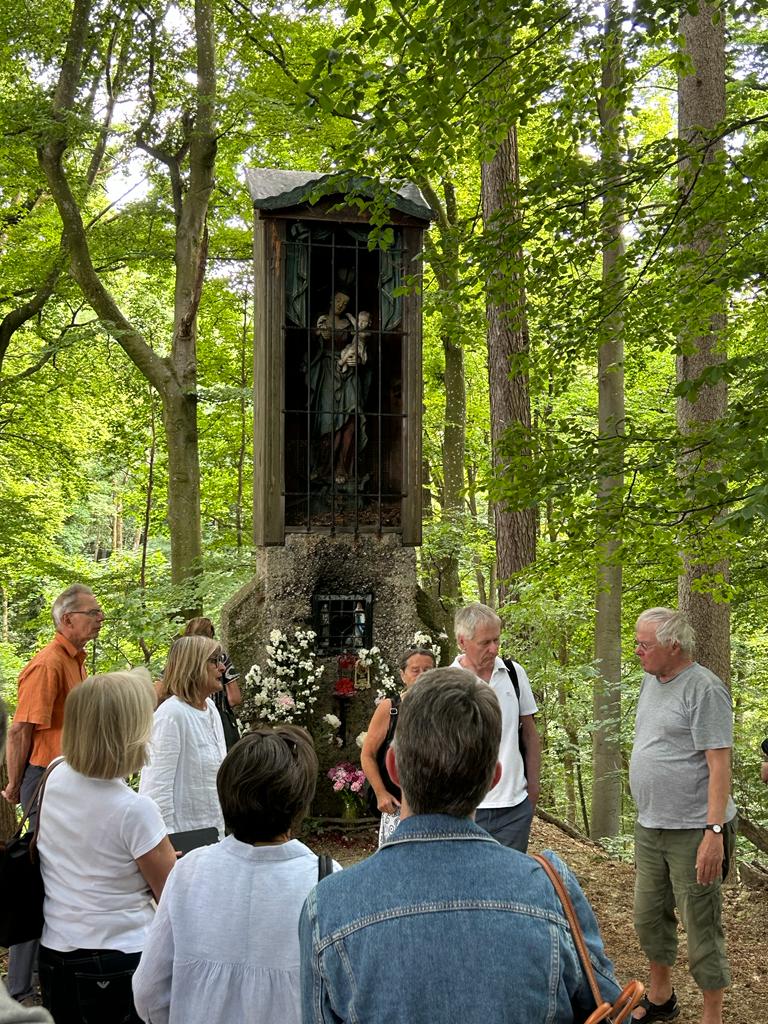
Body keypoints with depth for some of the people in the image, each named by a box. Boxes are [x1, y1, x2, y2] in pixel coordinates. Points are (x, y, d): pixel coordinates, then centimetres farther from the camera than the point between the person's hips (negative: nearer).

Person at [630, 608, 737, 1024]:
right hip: (649, 828, 9)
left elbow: (719, 764, -20)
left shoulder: (704, 689, -17)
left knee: (701, 927, 3)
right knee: (649, 917, 19)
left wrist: (714, 830, -24)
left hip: (692, 832, -8)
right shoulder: (650, 681, 9)